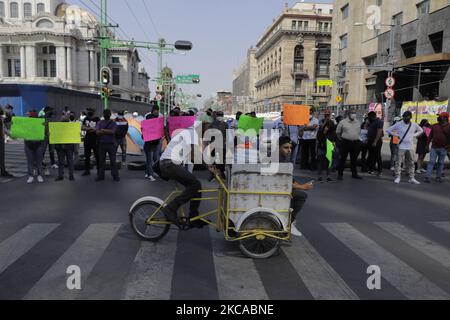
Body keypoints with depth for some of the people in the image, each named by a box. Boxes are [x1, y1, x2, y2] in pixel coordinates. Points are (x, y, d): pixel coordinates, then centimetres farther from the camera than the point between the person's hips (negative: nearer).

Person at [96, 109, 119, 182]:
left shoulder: (113, 123, 5)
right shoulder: (99, 123, 10)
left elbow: (112, 132, -12)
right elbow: (97, 132, -5)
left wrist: (103, 130, -7)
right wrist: (108, 131, -9)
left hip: (111, 144, -2)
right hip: (102, 144, 2)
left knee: (113, 161, -1)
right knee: (101, 160, 7)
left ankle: (115, 176, 4)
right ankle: (101, 176, 14)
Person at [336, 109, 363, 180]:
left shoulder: (358, 122, 9)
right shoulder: (343, 122, -3)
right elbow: (338, 132, 8)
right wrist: (341, 139, 12)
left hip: (355, 143, 4)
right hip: (345, 142, -4)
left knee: (354, 159, 11)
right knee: (343, 159, -1)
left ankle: (354, 174, 21)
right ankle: (340, 174, 7)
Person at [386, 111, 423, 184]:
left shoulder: (414, 125, 7)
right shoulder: (398, 124, -2)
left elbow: (421, 130, 25)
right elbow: (388, 130, 3)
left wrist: (414, 135, 9)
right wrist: (396, 135, -5)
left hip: (410, 147, 4)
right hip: (401, 147, -3)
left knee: (411, 163, 8)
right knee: (398, 162, -6)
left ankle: (412, 178, 16)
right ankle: (397, 177, 1)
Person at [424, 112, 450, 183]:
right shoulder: (435, 126, 6)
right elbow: (430, 136, 9)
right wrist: (427, 144, 6)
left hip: (443, 149, -1)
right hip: (434, 147, 1)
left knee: (441, 163, 7)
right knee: (431, 162, -3)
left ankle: (438, 177, 16)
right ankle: (428, 177, -5)